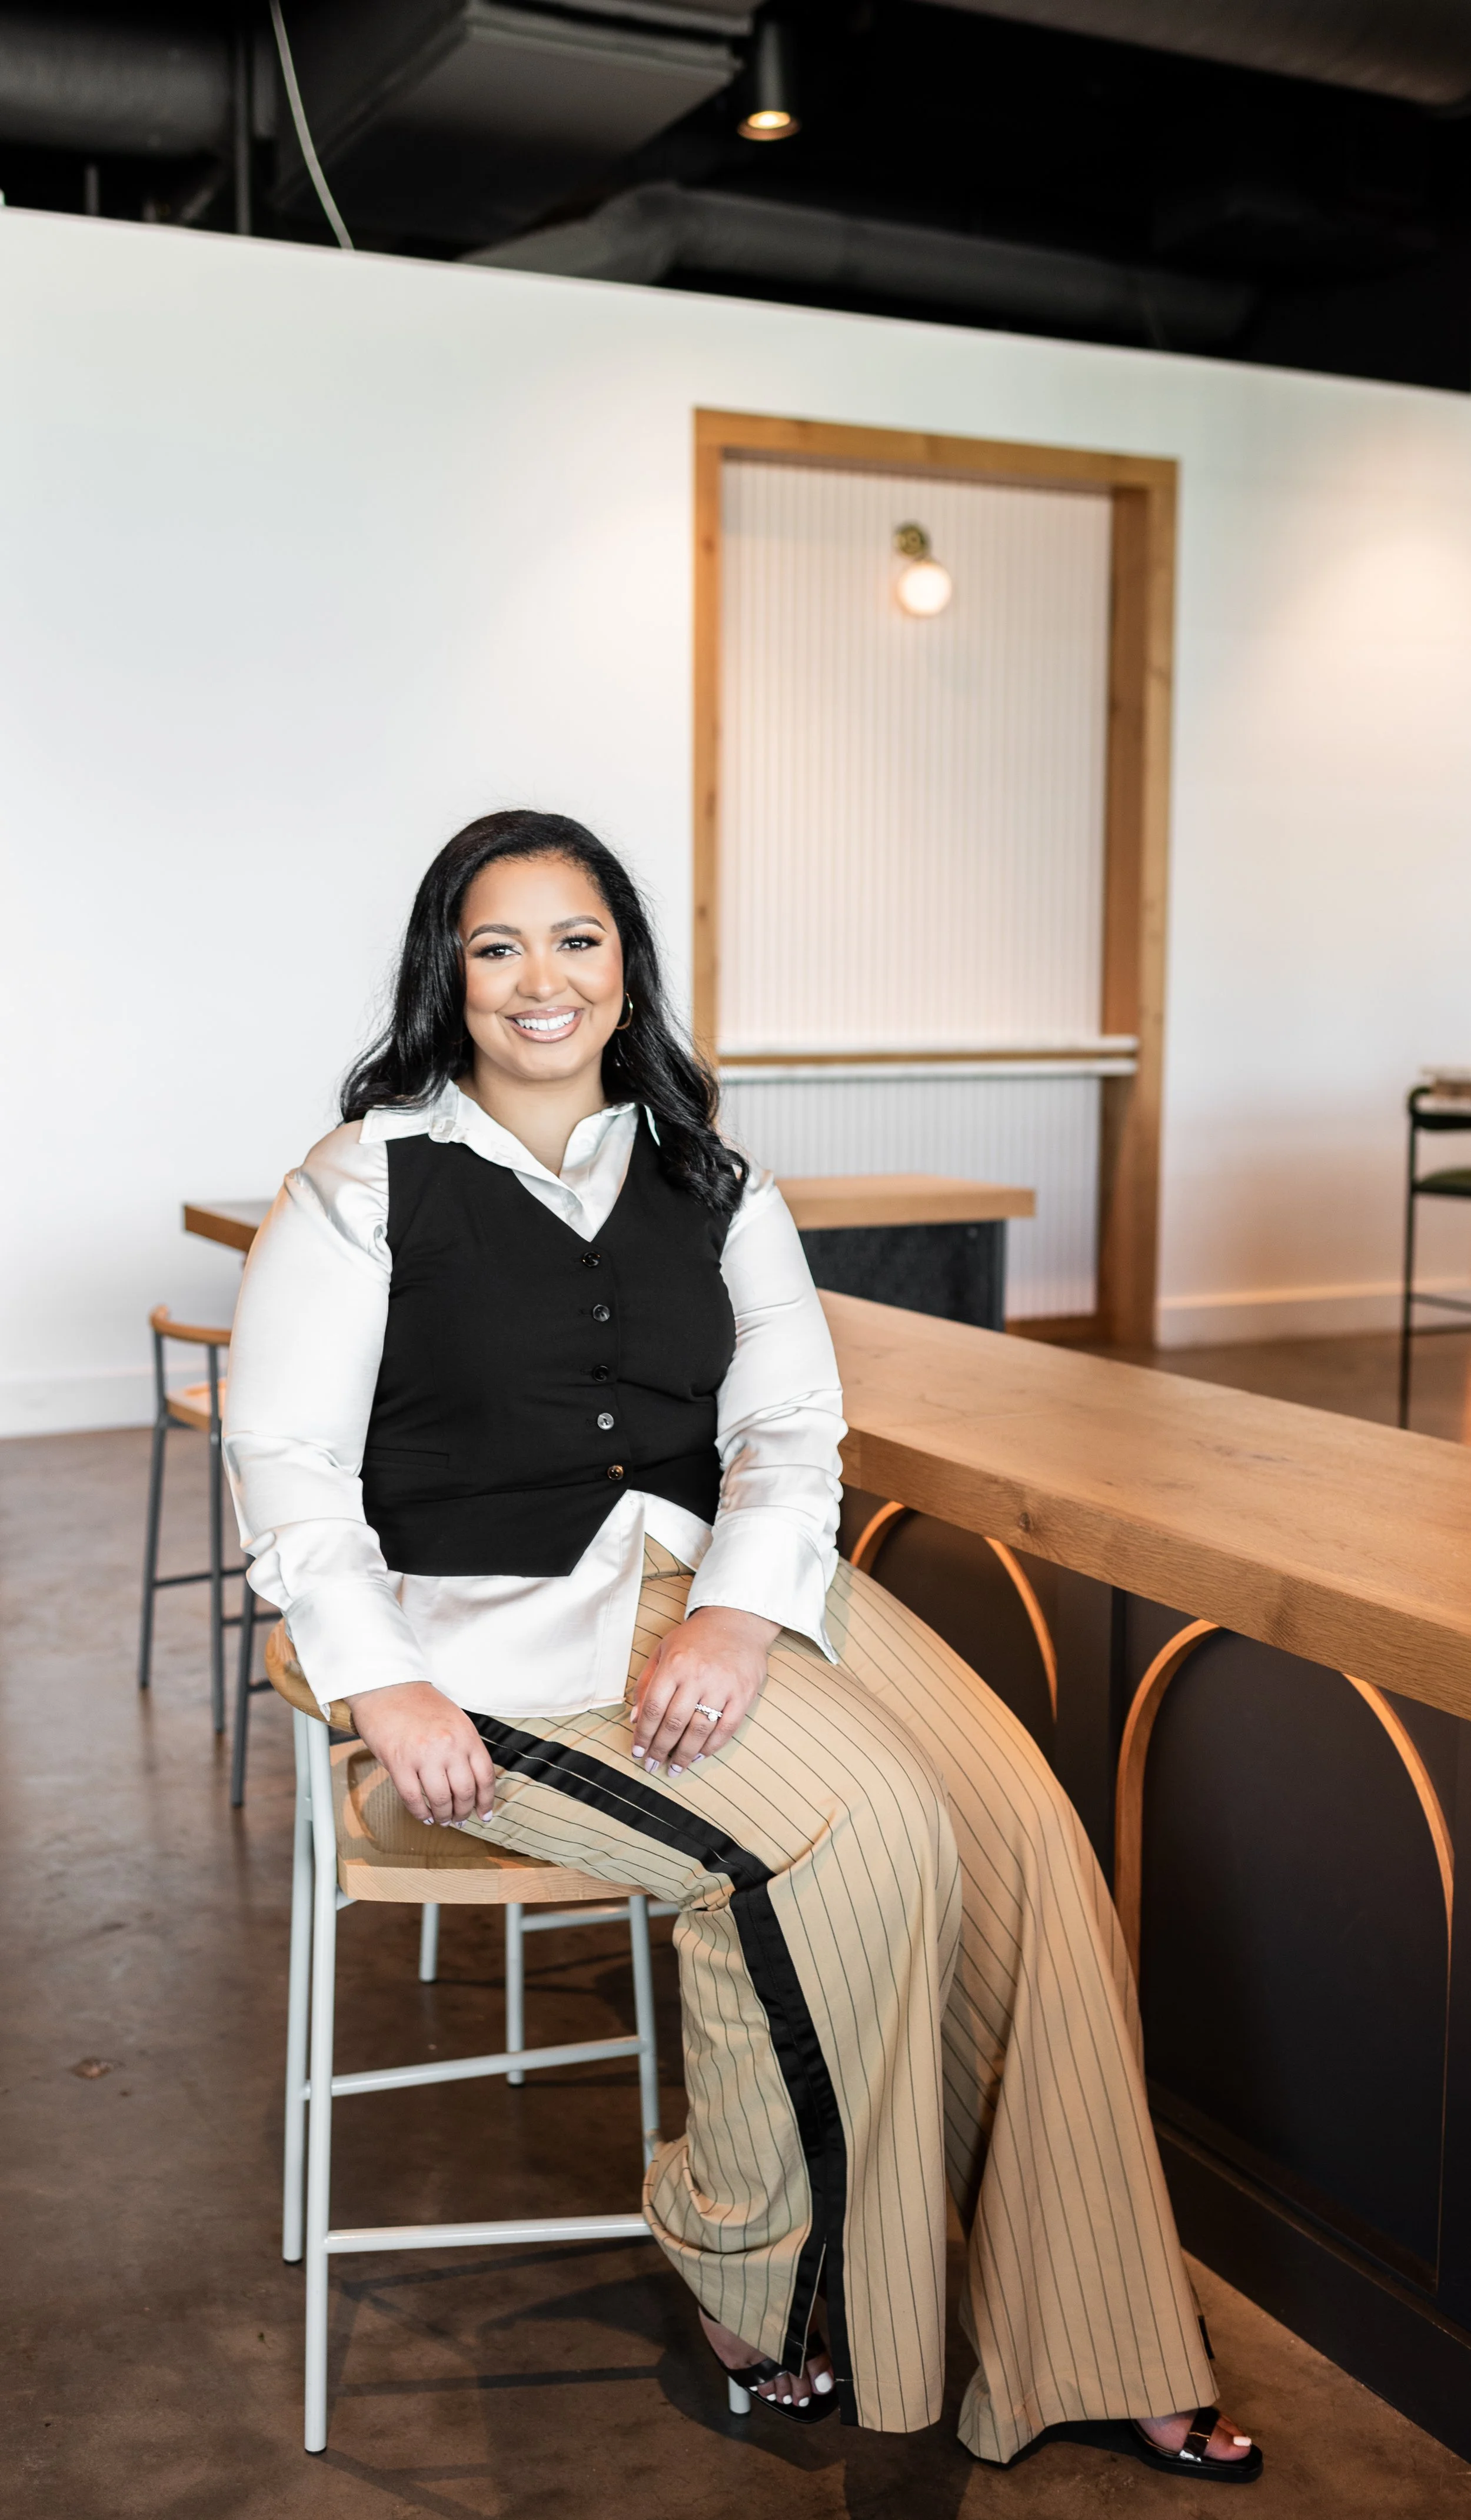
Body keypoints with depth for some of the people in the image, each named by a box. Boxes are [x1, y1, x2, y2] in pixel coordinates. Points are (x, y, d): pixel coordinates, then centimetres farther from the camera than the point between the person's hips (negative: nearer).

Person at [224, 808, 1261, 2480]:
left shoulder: (715, 1188, 15)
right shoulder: (366, 1184, 4)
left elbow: (792, 1429, 4)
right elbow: (283, 1459, -1)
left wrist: (741, 1610, -16)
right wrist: (383, 1688, -14)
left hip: (728, 1584, 5)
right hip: (504, 1619, -4)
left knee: (1027, 1824, -17)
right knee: (854, 1829, -27)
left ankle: (1081, 2348, -5)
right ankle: (749, 2283, -5)